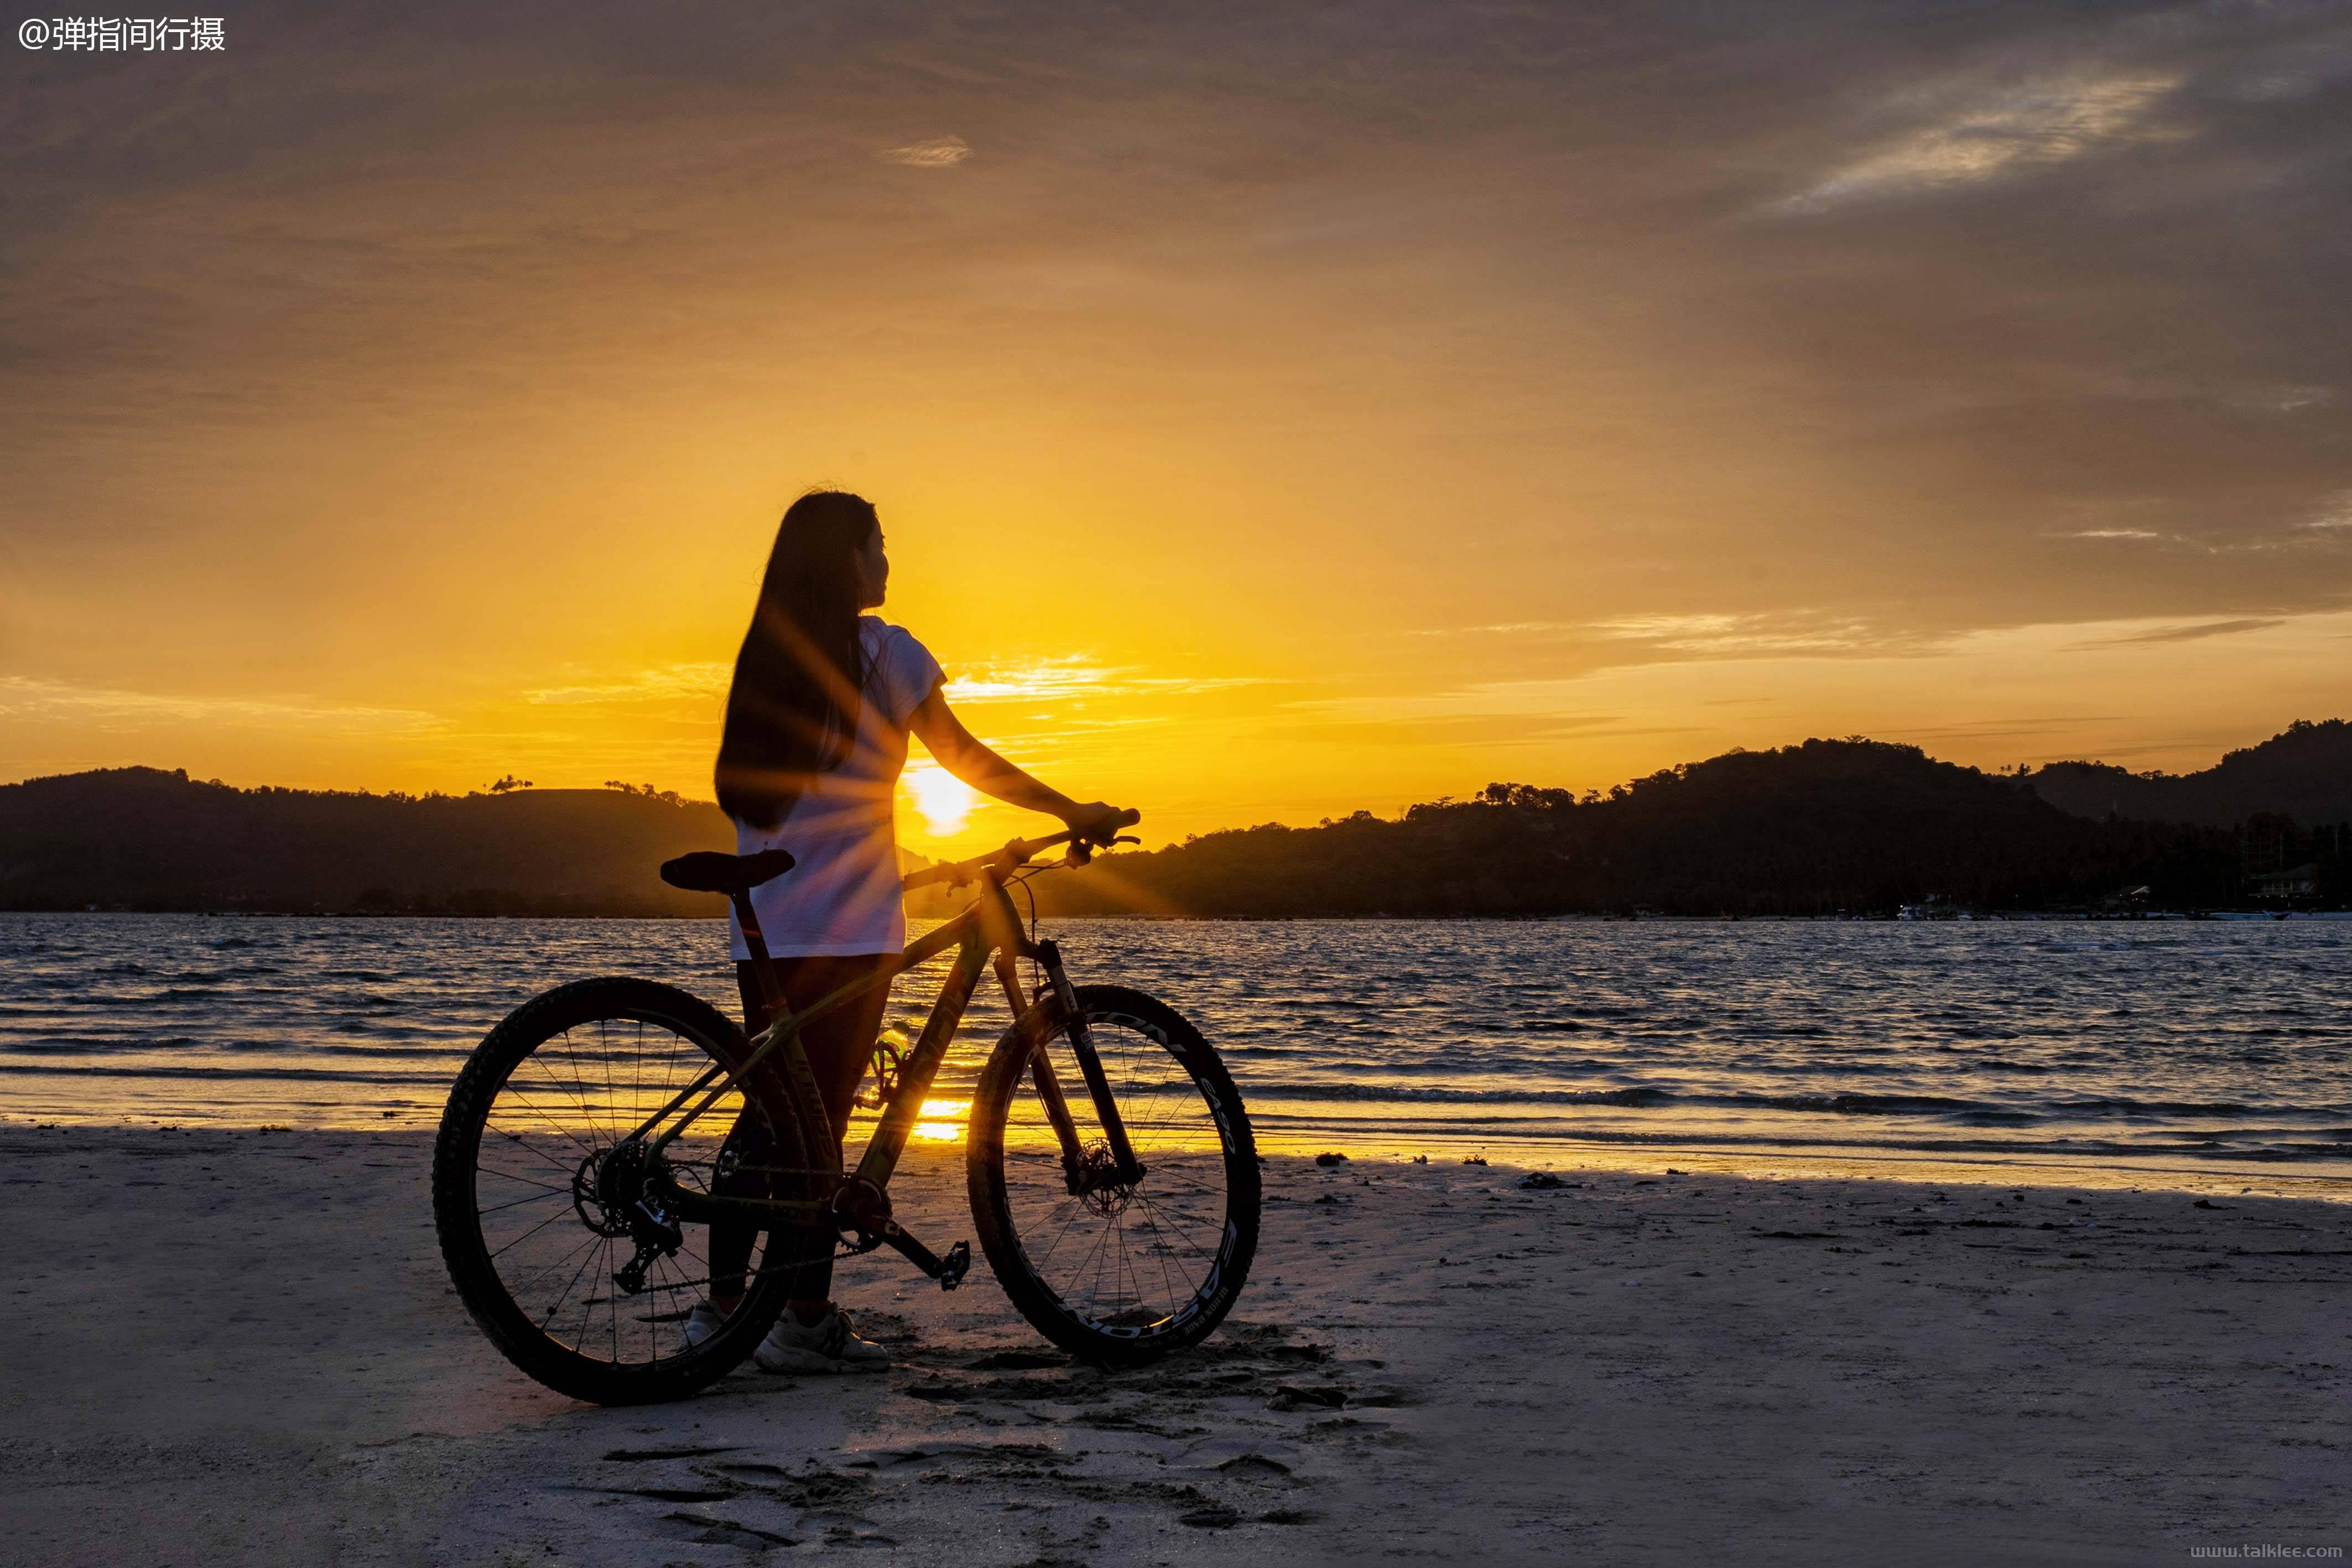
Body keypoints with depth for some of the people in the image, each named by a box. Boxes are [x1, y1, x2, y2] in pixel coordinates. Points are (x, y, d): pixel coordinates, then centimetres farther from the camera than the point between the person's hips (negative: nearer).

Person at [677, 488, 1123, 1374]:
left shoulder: (766, 654, 13)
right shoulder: (880, 650, -6)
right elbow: (964, 758, -1)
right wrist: (1071, 812, 8)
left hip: (764, 924, 6)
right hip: (845, 926, -6)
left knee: (768, 1112, 12)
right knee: (819, 1116, -3)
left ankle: (722, 1304, 14)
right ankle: (805, 1320, 0)